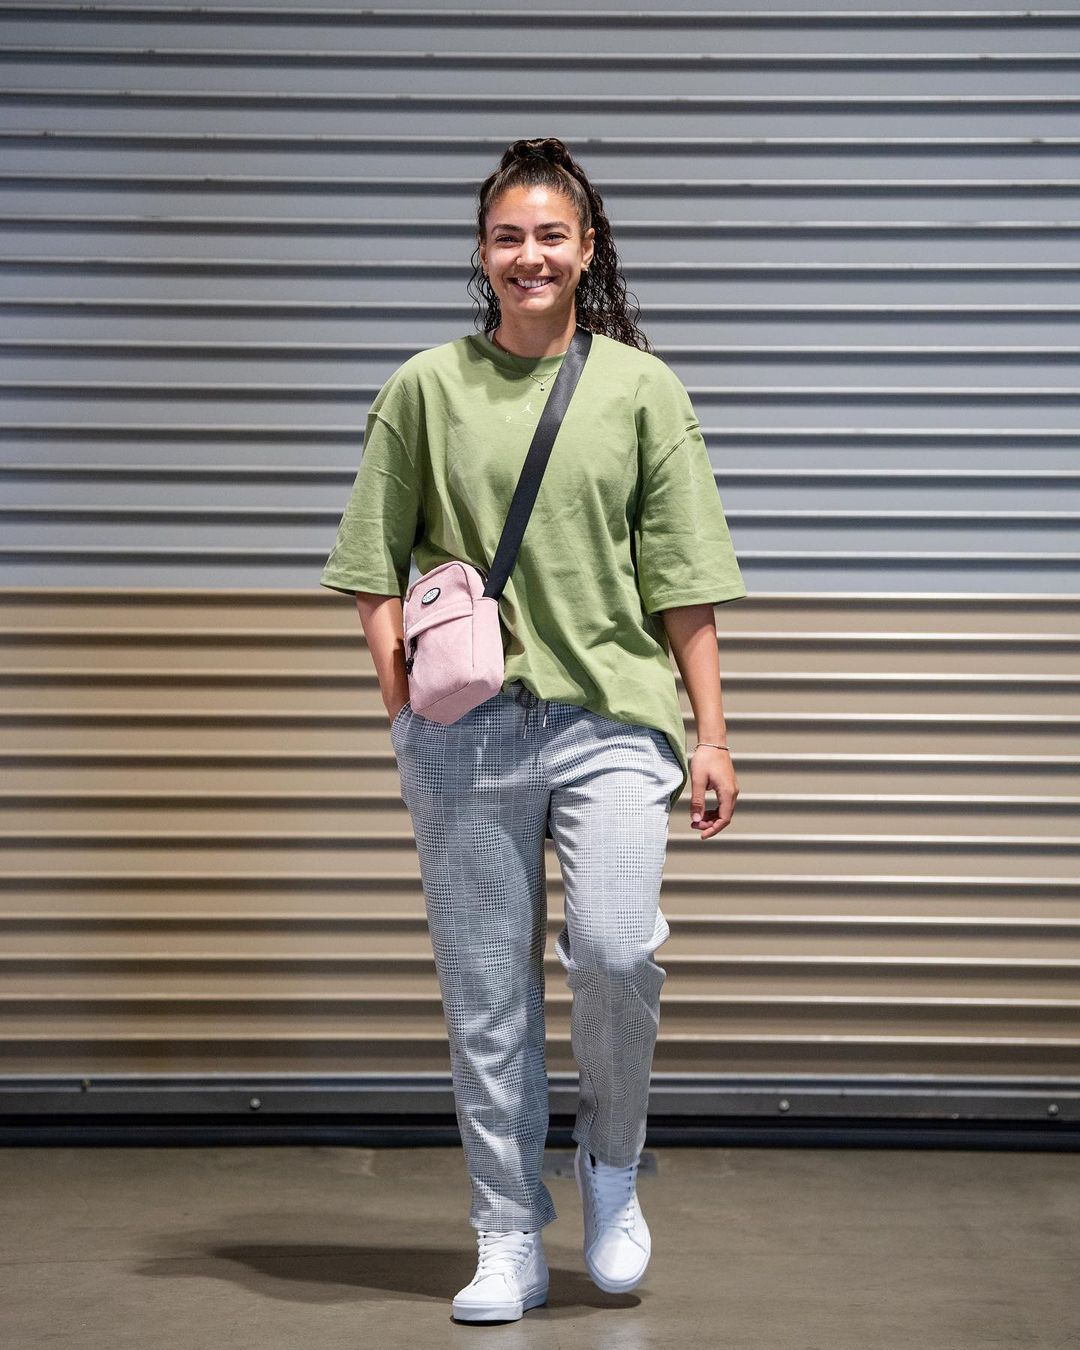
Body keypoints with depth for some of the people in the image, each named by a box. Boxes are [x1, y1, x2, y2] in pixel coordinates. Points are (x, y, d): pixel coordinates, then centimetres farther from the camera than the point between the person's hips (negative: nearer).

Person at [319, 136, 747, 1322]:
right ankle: (510, 1245, 18)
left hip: (612, 712, -1)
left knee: (615, 948, -18)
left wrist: (710, 734, 2)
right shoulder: (427, 387, 7)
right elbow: (375, 567, 10)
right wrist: (400, 692, -3)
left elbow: (683, 582, 6)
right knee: (484, 992, 4)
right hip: (465, 727, 1)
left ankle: (611, 1159, 12)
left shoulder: (640, 388, 7)